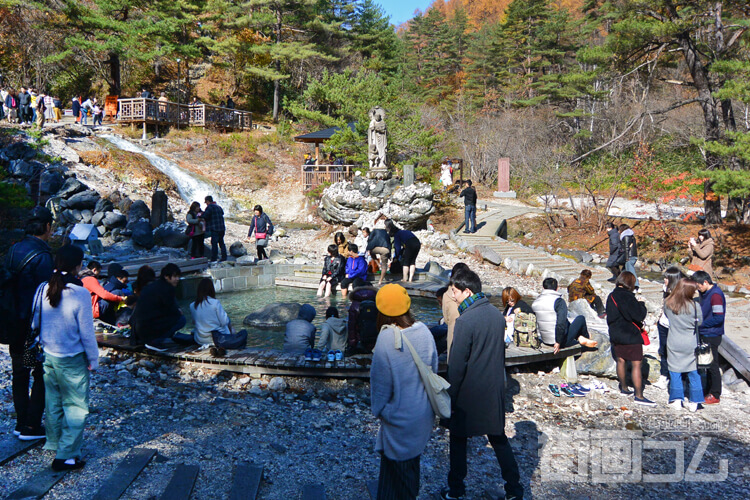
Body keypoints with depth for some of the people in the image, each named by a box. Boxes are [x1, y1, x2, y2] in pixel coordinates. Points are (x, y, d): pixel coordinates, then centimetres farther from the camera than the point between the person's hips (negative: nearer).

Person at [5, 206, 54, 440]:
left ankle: (21, 422, 26)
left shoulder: (13, 250, 5)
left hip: (15, 324, 8)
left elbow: (7, 284, 11)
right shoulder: (42, 256, -21)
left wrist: (10, 320, 19)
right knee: (42, 376, 4)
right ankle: (31, 427, 9)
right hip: (35, 325, -8)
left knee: (20, 374, 17)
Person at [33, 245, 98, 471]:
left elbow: (34, 322, 6)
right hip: (72, 360, -6)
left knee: (53, 402, 22)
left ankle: (54, 444, 37)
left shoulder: (43, 289, -6)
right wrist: (93, 360, -3)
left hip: (48, 356, 6)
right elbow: (87, 332, -15)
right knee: (76, 407, 6)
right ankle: (66, 455, 8)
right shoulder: (80, 294, -22)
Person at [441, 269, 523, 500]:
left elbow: (457, 364, -18)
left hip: (468, 393, -6)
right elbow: (500, 352, 10)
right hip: (494, 391, 6)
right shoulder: (496, 314, 0)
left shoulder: (465, 321, -22)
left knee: (458, 439, 12)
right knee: (498, 438, 18)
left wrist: (450, 395, -8)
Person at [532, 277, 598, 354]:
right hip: (563, 342, -6)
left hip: (545, 341, 7)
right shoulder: (558, 301, -18)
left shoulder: (535, 302, 2)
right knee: (581, 319, 16)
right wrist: (558, 342, -20)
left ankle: (580, 338, 24)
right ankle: (586, 340, 37)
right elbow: (561, 323, -27)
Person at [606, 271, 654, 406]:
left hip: (616, 334, 9)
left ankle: (624, 389, 33)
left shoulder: (611, 296, 7)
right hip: (631, 335, -9)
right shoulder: (627, 297, -20)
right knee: (636, 364, -4)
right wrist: (641, 304, -3)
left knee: (621, 361, 18)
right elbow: (640, 315, -20)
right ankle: (639, 396, -4)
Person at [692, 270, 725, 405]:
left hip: (712, 336, -9)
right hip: (705, 334, 9)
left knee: (712, 365, 0)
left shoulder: (715, 294, -20)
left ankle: (715, 395, 9)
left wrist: (701, 324, -16)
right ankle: (708, 391, 28)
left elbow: (718, 318, -24)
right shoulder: (706, 293, 10)